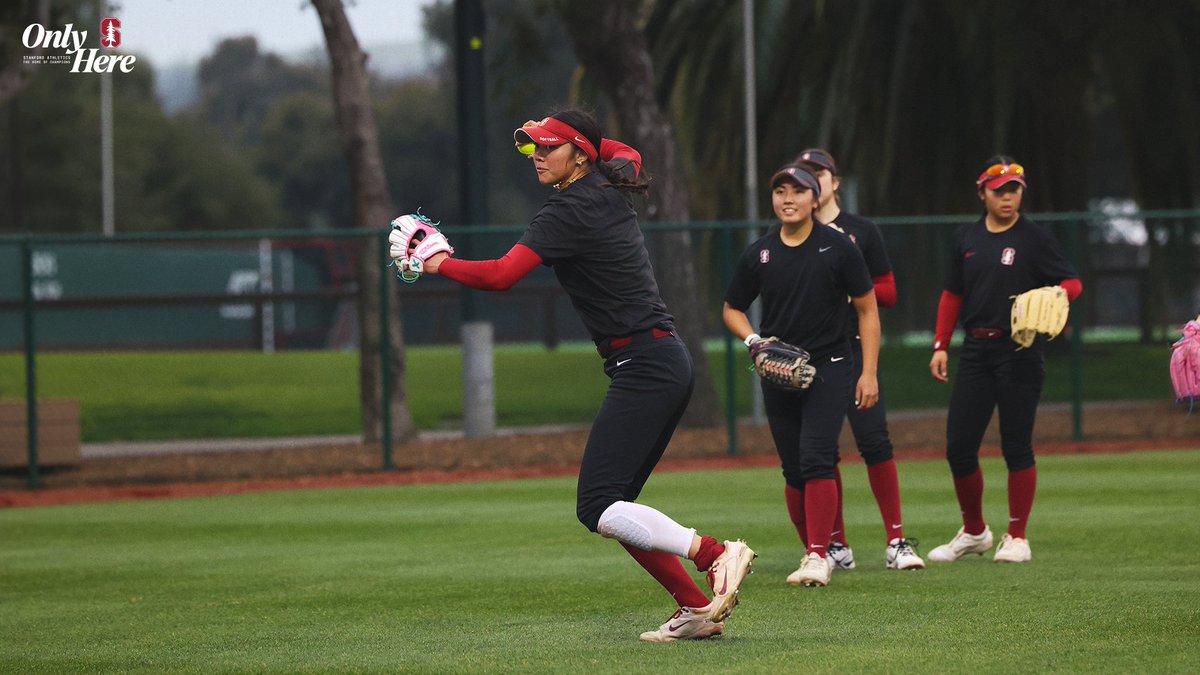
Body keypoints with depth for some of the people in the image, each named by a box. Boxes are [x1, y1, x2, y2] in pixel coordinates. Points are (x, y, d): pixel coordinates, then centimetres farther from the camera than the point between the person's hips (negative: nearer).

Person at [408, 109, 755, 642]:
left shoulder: (567, 213, -13)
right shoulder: (610, 186, 13)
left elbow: (500, 275, -22)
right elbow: (628, 154, 39)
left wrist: (440, 264, -6)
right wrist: (548, 135, 32)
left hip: (642, 367, -10)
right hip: (671, 363, 10)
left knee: (598, 509, -15)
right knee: (614, 506, 10)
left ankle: (714, 554, -25)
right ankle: (696, 609, 4)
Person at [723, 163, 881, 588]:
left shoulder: (838, 248, -3)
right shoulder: (757, 255, 4)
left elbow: (867, 309, 2)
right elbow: (732, 310, 16)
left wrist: (869, 373, -4)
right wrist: (753, 340, -6)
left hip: (830, 369, -4)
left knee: (816, 459, -17)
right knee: (794, 471, 6)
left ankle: (818, 558, -17)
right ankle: (813, 551, 19)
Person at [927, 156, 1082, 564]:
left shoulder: (1036, 239, -1)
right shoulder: (965, 238, 12)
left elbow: (1073, 283, 0)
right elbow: (952, 295, 17)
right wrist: (941, 345, 9)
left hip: (1019, 352, -4)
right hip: (975, 352, 4)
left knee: (1016, 446, -3)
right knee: (958, 446, 1)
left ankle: (1017, 537, 7)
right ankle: (974, 532, 19)